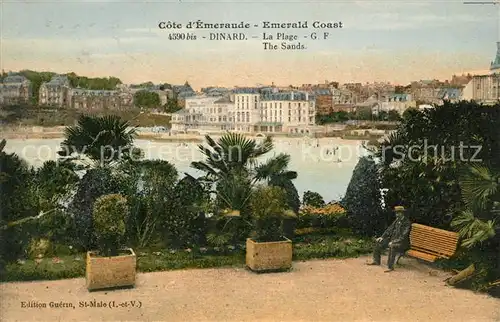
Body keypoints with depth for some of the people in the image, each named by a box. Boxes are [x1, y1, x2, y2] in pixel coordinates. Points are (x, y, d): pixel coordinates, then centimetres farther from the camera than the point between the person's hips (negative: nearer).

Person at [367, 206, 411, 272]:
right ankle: (376, 261, 11)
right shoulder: (397, 220, 11)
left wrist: (394, 242, -28)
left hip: (402, 242, -9)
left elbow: (403, 236, -22)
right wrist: (382, 237, 5)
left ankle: (390, 267, -34)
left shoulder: (407, 222, -14)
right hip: (393, 239, 9)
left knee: (392, 246, -39)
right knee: (378, 242, 1)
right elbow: (390, 229, 15)